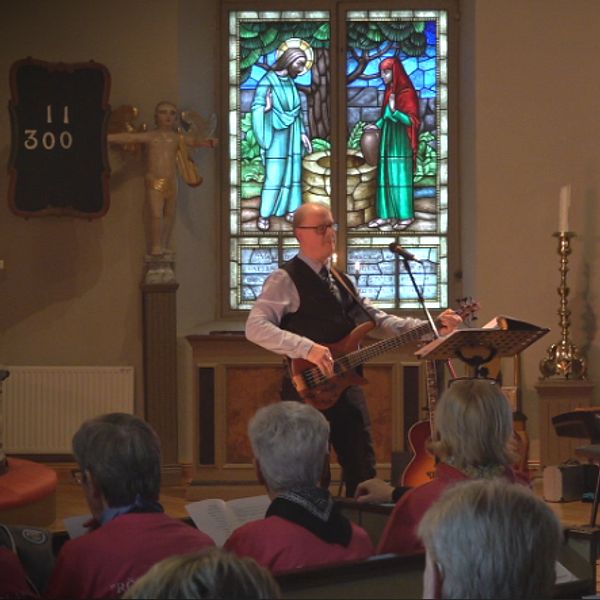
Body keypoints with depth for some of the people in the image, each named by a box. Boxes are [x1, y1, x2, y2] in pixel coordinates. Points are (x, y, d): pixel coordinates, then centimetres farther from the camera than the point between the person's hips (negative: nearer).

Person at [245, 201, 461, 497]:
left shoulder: (340, 280, 17)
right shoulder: (286, 279, -8)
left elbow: (378, 319, 15)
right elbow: (255, 327, -20)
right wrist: (307, 348, -29)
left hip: (347, 386, 8)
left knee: (363, 471, 10)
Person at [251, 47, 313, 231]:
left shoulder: (290, 82, 6)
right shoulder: (268, 81, -14)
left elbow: (297, 110, 13)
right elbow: (256, 108, -14)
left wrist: (302, 133, 12)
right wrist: (267, 108, -34)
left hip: (292, 135, 7)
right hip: (276, 135, -7)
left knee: (293, 172, 11)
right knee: (274, 176, -7)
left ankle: (291, 210, 21)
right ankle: (264, 215, 2)